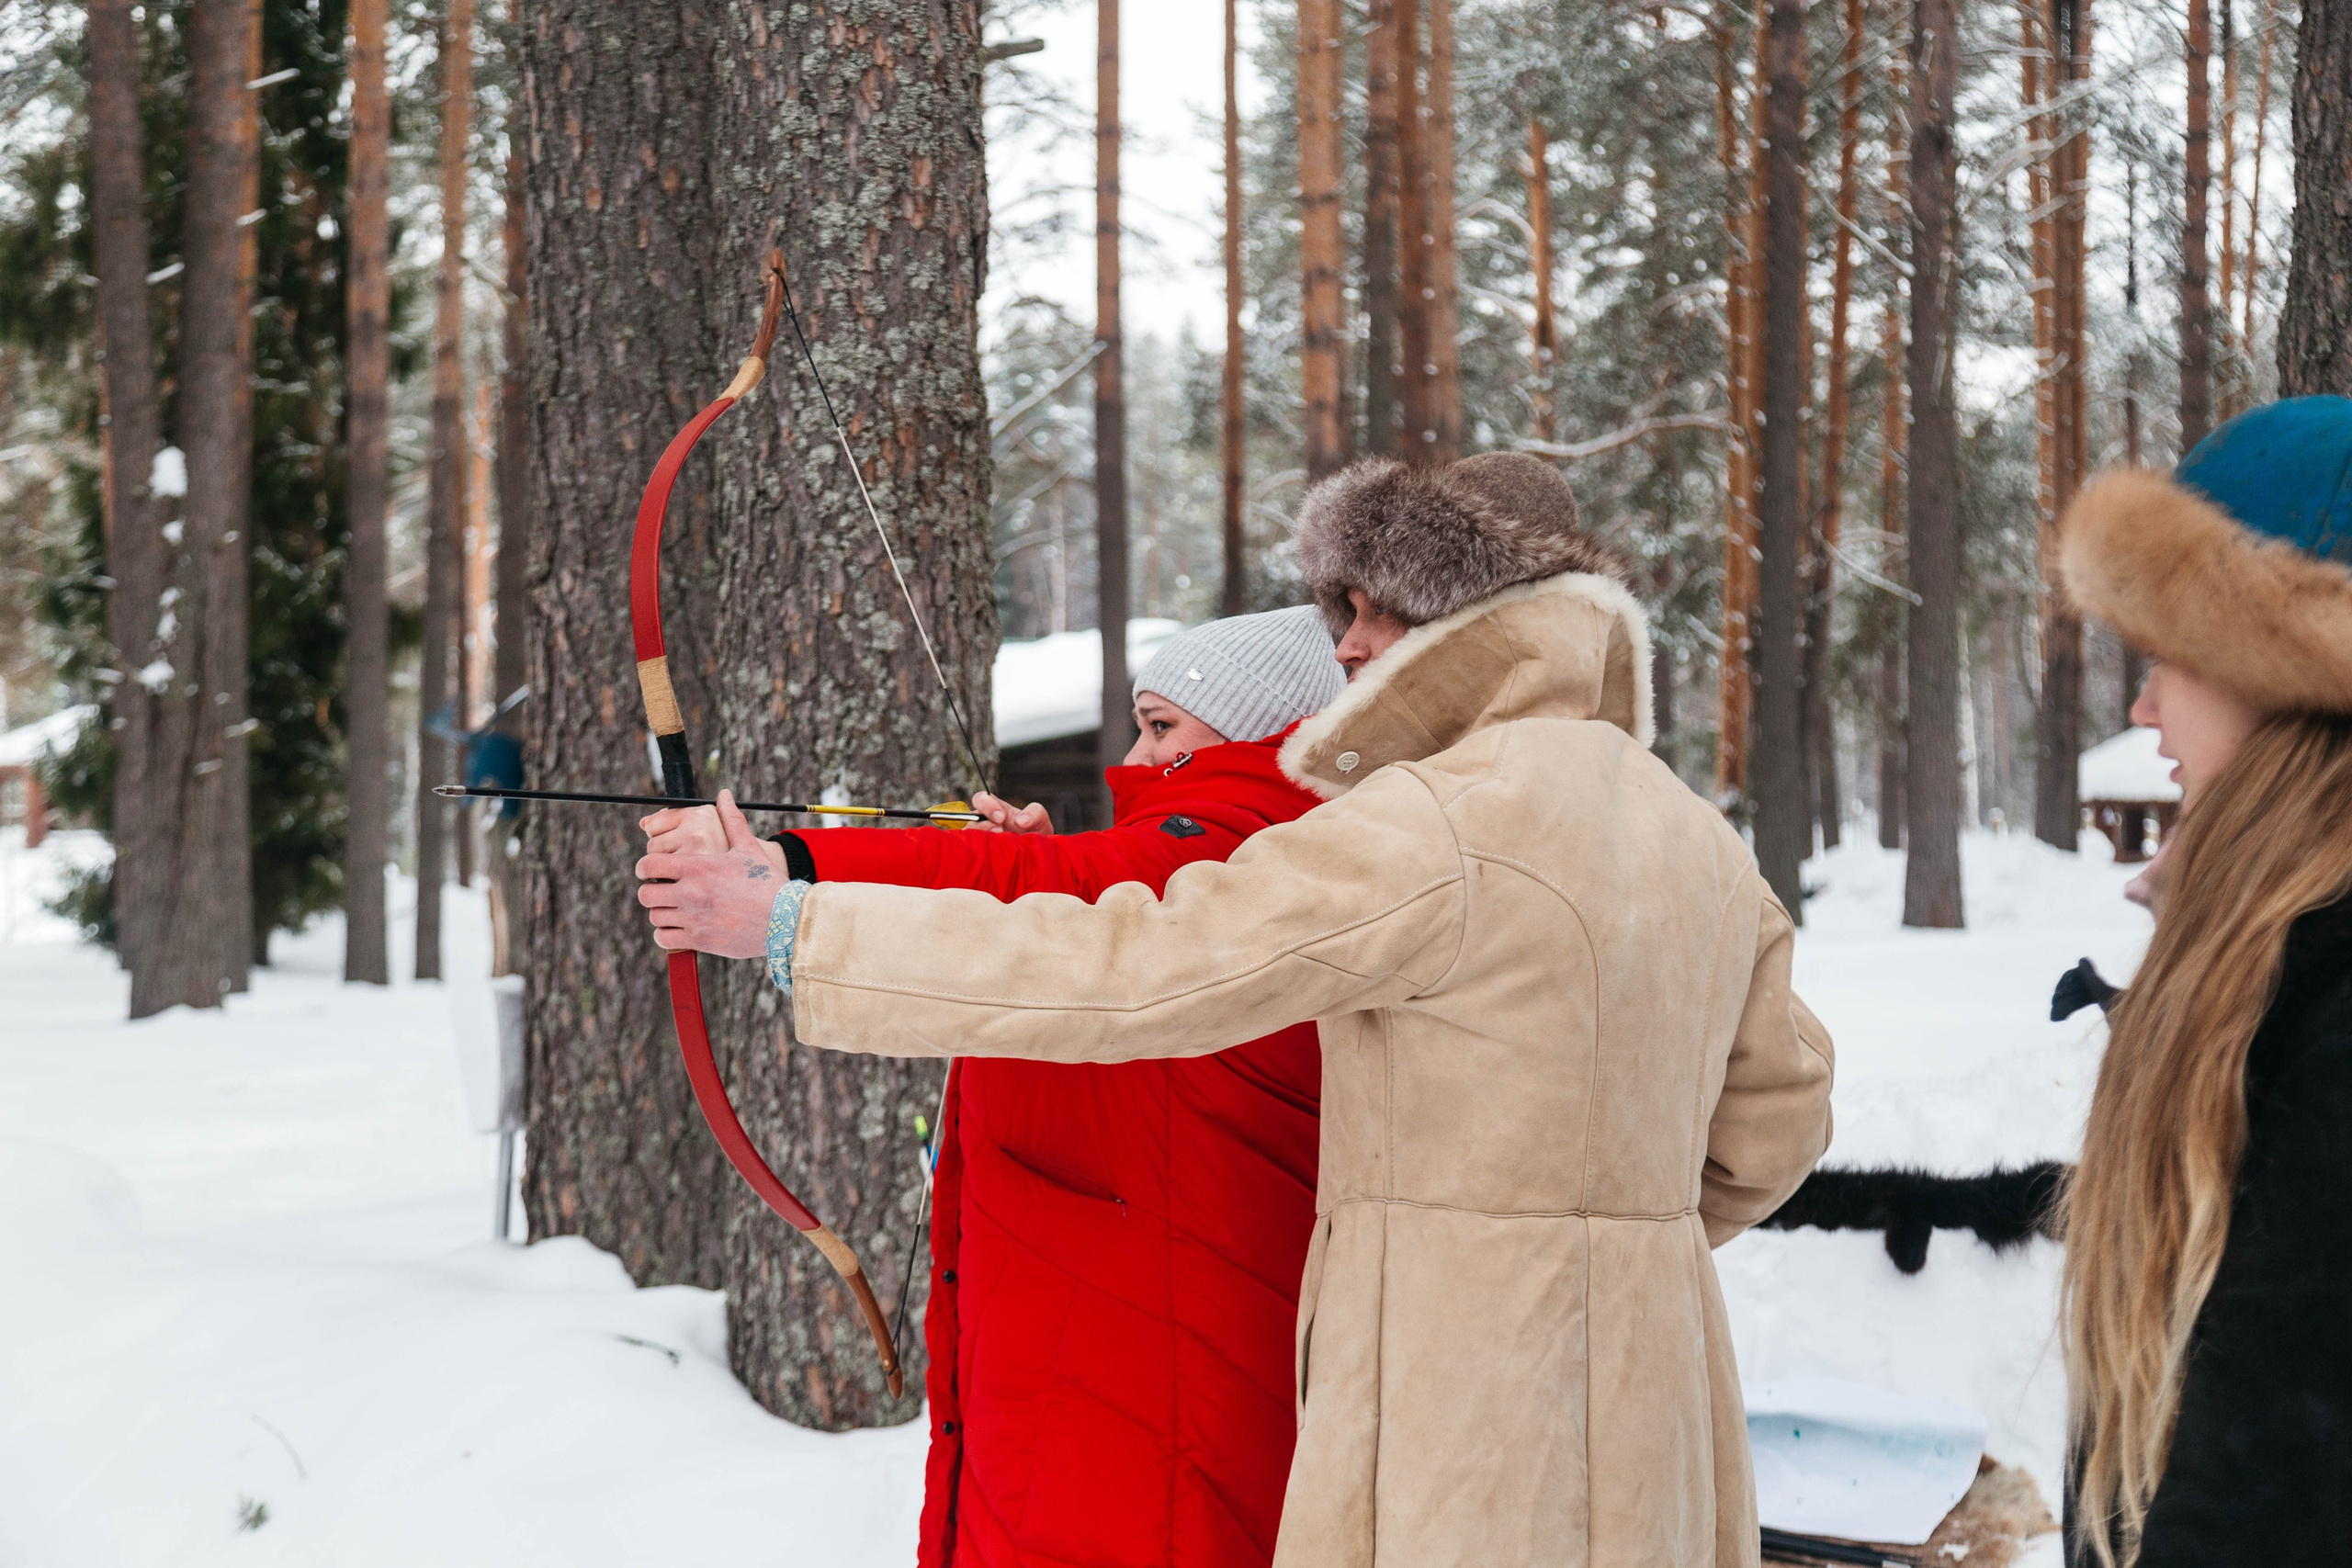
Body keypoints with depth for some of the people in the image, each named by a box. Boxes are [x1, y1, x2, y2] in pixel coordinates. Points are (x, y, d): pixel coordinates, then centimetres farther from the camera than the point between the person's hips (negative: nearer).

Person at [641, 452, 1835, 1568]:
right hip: (1650, 1387, 8)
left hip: (1459, 1409, -8)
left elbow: (1125, 973, -17)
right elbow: (1775, 1120, 19)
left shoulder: (1441, 829, -16)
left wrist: (793, 925, -12)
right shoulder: (1702, 845, 10)